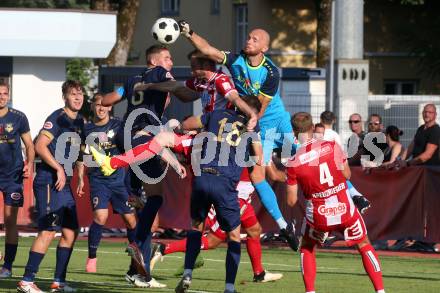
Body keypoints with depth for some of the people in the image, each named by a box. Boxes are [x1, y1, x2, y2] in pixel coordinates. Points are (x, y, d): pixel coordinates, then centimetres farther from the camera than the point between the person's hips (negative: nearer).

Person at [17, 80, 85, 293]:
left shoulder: (79, 122, 16)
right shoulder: (57, 118, -11)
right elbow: (40, 146, -19)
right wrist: (59, 169, -19)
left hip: (64, 183, 9)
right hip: (48, 181, -9)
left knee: (70, 232, 8)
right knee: (48, 231, -13)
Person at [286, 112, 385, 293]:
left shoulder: (294, 163, -11)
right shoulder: (332, 147, -10)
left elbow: (292, 201, -5)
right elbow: (347, 175, 4)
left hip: (318, 216, 0)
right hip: (345, 210, 1)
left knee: (307, 249, 25)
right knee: (364, 246, 19)